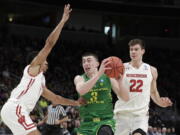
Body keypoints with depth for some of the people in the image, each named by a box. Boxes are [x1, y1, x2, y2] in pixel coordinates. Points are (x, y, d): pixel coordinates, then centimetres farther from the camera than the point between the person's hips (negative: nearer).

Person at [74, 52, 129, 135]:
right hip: (87, 123, 2)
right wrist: (99, 74, -34)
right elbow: (81, 91, -23)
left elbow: (126, 98, -2)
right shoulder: (79, 78, 3)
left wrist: (120, 83, -23)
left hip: (106, 121, -2)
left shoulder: (107, 77, 3)